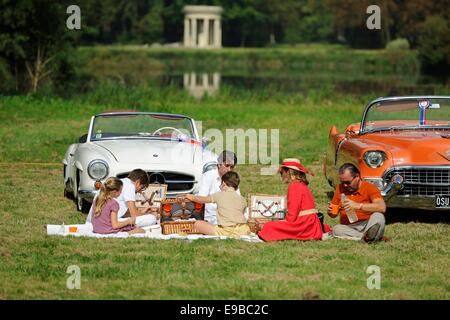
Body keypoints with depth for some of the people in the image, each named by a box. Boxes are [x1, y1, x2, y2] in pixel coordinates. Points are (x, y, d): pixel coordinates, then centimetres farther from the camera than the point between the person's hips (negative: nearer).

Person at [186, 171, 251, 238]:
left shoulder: (219, 195, 8)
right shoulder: (242, 199, 15)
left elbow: (201, 199, 20)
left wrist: (192, 197, 42)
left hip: (225, 231, -4)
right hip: (242, 231, 4)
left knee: (197, 224, 5)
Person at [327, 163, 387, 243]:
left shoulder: (370, 188, -3)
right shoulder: (340, 189, 11)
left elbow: (382, 207, -21)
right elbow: (334, 214, 19)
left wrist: (358, 206, -28)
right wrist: (331, 212, -7)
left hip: (368, 226, -4)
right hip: (349, 228, 4)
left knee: (377, 217, -34)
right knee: (336, 229, -30)